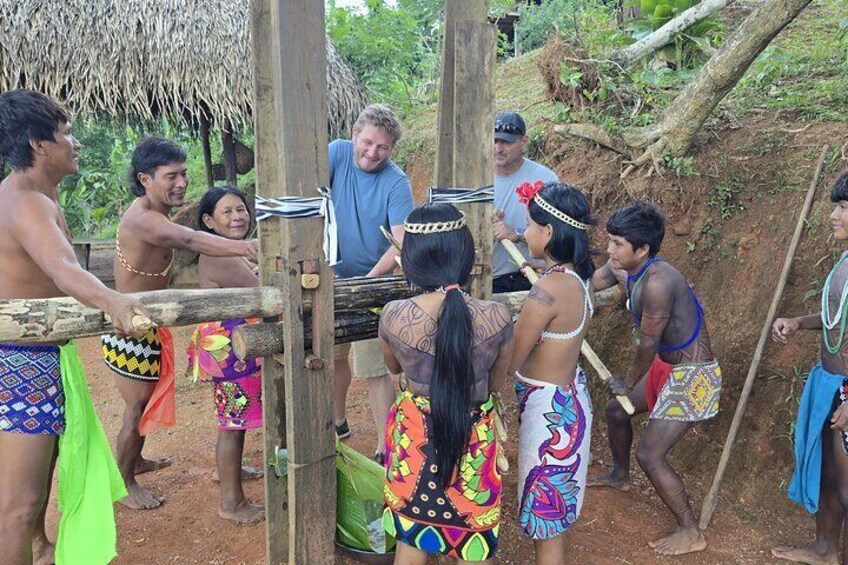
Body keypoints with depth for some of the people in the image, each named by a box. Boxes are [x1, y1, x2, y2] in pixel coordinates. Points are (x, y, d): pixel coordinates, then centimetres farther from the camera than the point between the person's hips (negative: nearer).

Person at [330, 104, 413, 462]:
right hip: (333, 279, 4)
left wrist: (368, 280, -33)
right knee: (333, 356, 20)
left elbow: (402, 242, -21)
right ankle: (338, 422, 42)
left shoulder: (396, 183, -14)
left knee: (375, 370, -3)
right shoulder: (338, 153, -7)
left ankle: (384, 448, 10)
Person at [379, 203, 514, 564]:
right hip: (474, 438, 0)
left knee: (411, 536, 24)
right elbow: (496, 383, -3)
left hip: (415, 435, 1)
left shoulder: (393, 316, -21)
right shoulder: (496, 316, -22)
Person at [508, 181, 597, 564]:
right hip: (569, 395, 9)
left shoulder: (547, 291, -28)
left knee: (546, 512, 10)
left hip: (549, 408, -9)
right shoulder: (578, 277, -1)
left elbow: (511, 363, -21)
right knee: (554, 503, 27)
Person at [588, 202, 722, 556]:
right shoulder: (621, 270, -6)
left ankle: (691, 533, 12)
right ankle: (620, 476, 50)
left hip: (693, 376, -10)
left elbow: (648, 344, -22)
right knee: (616, 410, 24)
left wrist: (629, 383, -7)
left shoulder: (657, 282, -31)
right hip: (667, 366, 10)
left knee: (649, 456, -7)